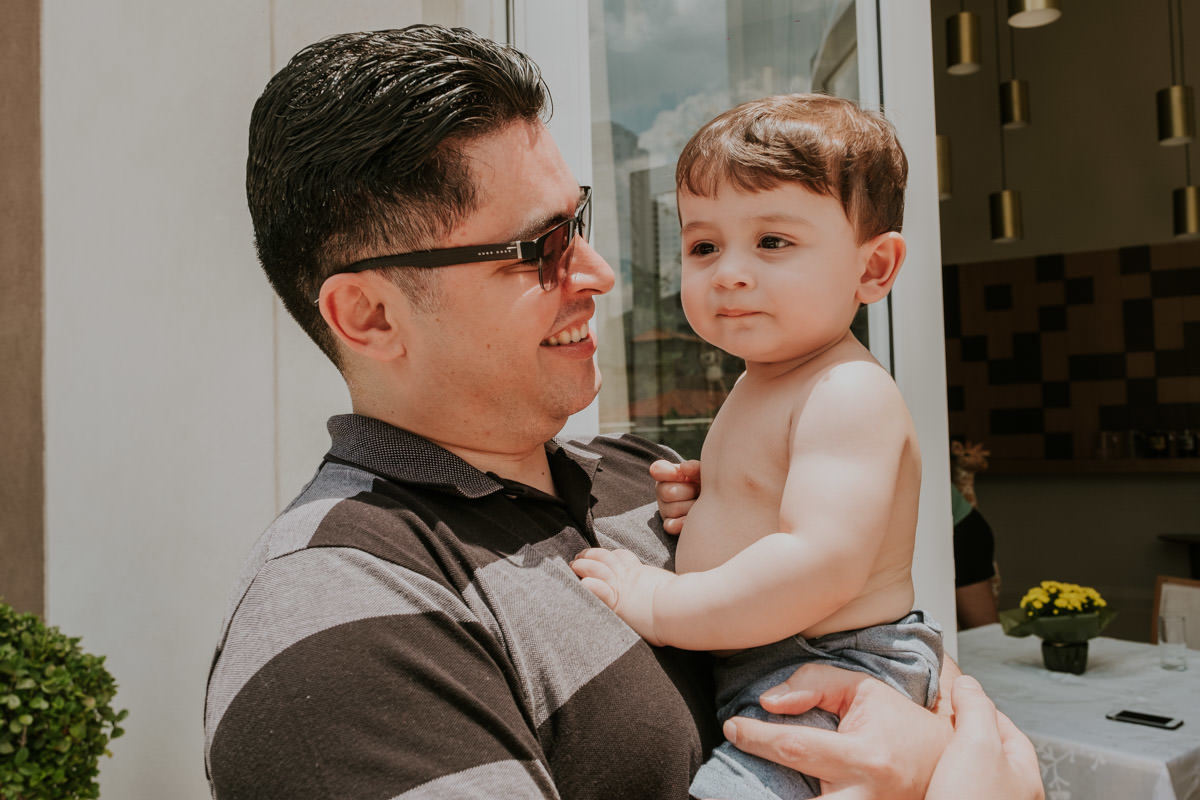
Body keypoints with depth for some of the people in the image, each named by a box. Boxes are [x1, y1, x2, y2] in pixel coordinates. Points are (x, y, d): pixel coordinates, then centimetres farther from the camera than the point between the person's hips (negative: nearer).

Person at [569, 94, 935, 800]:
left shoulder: (850, 393, -23)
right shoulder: (762, 383, 9)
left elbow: (824, 566, -33)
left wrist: (660, 605, -25)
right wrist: (702, 498, 5)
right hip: (744, 672, 10)